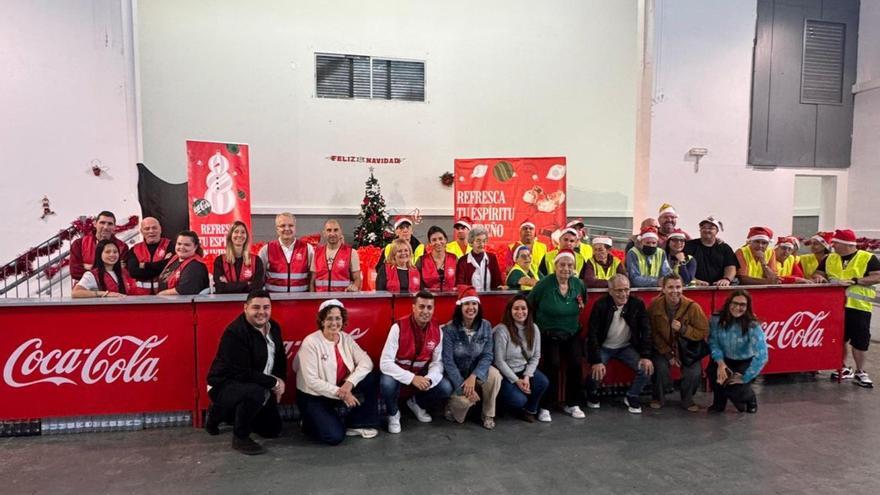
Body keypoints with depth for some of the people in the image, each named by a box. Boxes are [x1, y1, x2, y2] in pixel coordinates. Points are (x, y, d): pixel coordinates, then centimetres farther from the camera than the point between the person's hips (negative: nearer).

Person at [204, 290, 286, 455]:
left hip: (260, 386, 8)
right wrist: (274, 383, -23)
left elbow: (280, 358, 11)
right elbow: (242, 374, -31)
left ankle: (222, 412, 27)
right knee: (256, 392, -39)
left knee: (273, 430, 13)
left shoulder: (274, 327, -2)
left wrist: (281, 381, -6)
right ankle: (240, 437, -12)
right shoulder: (235, 333, -26)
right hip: (225, 385, -8)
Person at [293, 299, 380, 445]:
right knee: (335, 436, -23)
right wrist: (340, 393, -25)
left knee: (370, 378, -13)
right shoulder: (311, 343, -18)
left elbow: (366, 362, -10)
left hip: (342, 392, 6)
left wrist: (350, 382, -27)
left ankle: (356, 424, -1)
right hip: (314, 397, -6)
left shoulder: (346, 339, 0)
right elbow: (311, 381, -22)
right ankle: (310, 423, 10)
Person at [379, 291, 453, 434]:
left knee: (446, 388, -18)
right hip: (398, 373, -3)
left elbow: (437, 361, -6)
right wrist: (411, 378, -36)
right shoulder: (399, 327, -24)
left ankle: (417, 403, 15)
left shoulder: (437, 329, -10)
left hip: (421, 374, 4)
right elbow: (385, 363, -27)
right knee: (387, 383, -35)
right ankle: (393, 414, 0)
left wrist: (429, 379, -28)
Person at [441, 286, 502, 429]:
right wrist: (463, 387, -26)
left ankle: (488, 414, -5)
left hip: (476, 370, 3)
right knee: (465, 400, -30)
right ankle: (452, 405, 8)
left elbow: (488, 355, -11)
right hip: (456, 374, -3)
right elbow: (448, 361, -19)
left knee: (494, 375, -28)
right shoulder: (449, 329, -18)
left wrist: (473, 376, -27)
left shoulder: (485, 326, -8)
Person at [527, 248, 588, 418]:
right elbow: (529, 305, -5)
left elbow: (583, 304, 20)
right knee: (553, 364, -20)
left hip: (572, 334, 4)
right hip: (549, 334, -4)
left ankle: (572, 404, 9)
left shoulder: (578, 284, -2)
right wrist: (538, 324, -1)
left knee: (575, 364, -11)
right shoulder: (544, 284, -15)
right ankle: (545, 406, -5)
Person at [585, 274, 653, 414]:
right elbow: (592, 334, -20)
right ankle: (592, 394, 12)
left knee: (647, 369, -18)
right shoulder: (601, 305, -19)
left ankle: (632, 397, 10)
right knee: (596, 372, -25)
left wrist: (646, 356, -17)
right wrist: (596, 361, -27)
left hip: (627, 347, 3)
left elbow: (646, 330, -7)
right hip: (604, 347, -3)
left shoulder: (637, 304, -12)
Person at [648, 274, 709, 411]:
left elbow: (704, 332, -12)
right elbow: (653, 333, -8)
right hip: (663, 348, 0)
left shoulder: (693, 307, -18)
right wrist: (668, 354, -12)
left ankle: (687, 400, 12)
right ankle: (658, 398, 5)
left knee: (694, 373, -20)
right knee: (661, 368, -25)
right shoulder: (654, 305, -15)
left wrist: (683, 329, -28)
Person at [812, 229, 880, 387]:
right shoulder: (829, 258, 10)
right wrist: (819, 277, -9)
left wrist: (855, 281, -20)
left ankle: (860, 372, 14)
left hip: (859, 306, -4)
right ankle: (843, 368, 24)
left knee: (860, 339, 0)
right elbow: (817, 273, 15)